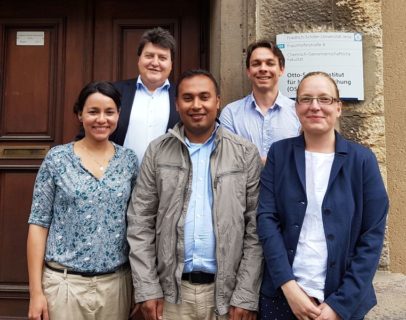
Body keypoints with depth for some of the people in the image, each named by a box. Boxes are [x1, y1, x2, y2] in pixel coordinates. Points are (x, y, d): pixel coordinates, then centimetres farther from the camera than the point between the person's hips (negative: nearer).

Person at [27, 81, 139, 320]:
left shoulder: (129, 160, 2)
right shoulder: (57, 158, -4)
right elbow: (39, 223, -3)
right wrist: (36, 291, -6)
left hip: (116, 283, 2)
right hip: (64, 282, -2)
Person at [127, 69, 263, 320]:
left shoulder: (246, 153, -2)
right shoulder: (157, 151, 1)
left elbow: (255, 229, -4)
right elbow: (140, 223, 0)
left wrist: (246, 296, -7)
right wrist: (147, 288, -4)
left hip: (226, 291, -1)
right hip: (172, 291, 1)